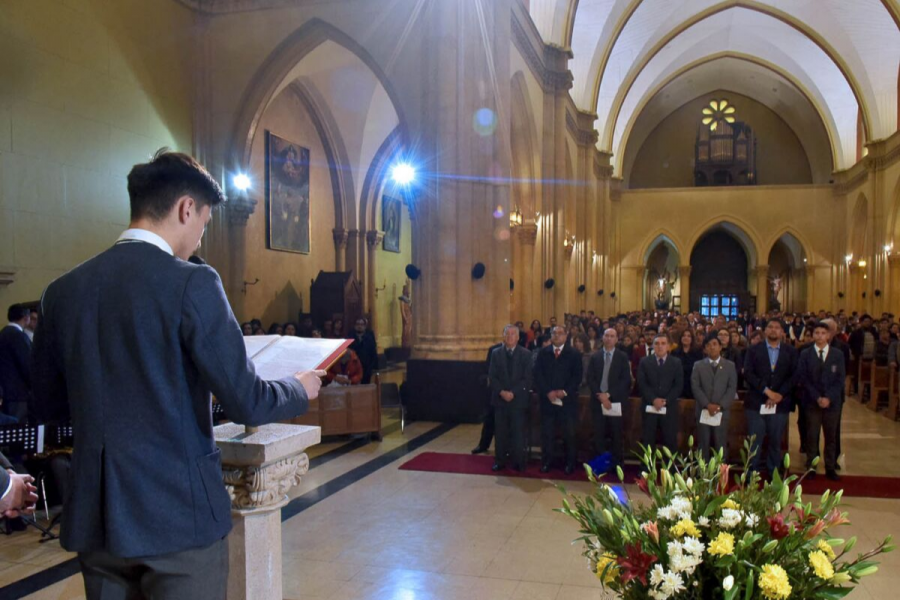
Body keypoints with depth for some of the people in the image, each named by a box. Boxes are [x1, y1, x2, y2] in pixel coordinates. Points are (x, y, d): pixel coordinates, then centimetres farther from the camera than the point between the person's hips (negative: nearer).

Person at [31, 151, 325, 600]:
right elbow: (245, 403, -16)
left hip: (95, 519, 6)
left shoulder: (62, 290, 2)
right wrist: (299, 389, 4)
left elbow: (47, 405, 11)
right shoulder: (192, 283, -15)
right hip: (178, 516, -5)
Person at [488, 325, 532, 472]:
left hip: (518, 399, -2)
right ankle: (500, 461, 12)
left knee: (518, 432, -1)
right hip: (500, 398, 2)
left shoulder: (526, 354, 2)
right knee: (501, 432, 5)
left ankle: (518, 462, 7)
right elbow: (492, 376, 3)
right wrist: (502, 392, -12)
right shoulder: (496, 353, 8)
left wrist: (513, 393, -13)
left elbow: (527, 378, -4)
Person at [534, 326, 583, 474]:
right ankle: (546, 462, 11)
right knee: (546, 432, 2)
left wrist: (564, 392, -13)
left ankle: (570, 464, 13)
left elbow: (577, 377, -1)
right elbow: (538, 374, 2)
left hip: (567, 399, -1)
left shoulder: (574, 354, 4)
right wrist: (548, 392, -10)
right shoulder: (543, 353, 8)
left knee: (569, 433, 3)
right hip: (547, 399, 1)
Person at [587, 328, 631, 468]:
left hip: (616, 401, -1)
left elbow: (626, 380, -5)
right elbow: (590, 378, 3)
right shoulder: (595, 356, 10)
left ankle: (617, 466, 10)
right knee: (599, 435, 2)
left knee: (617, 435, 2)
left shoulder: (623, 357, 4)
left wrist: (609, 394, -13)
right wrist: (600, 395, -12)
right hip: (598, 400, 2)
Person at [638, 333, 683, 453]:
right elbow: (642, 384, -1)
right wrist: (653, 399, -14)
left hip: (669, 407, 0)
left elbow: (679, 385, 0)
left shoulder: (676, 362, 8)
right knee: (647, 441, 1)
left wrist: (665, 400, -12)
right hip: (649, 407, 0)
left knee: (670, 441, 1)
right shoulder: (644, 361, 8)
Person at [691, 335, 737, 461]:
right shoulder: (698, 365, 9)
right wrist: (707, 405, -12)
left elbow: (732, 388, 1)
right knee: (703, 444, 1)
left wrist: (720, 406, -11)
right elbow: (695, 387, 0)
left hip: (722, 411, 0)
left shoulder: (730, 365, 9)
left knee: (721, 444, -1)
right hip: (703, 411, 0)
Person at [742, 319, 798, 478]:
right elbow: (748, 374, -4)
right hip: (756, 403, -1)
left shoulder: (791, 352, 8)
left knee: (775, 442, 7)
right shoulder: (753, 350, 5)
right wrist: (767, 391, -13)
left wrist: (779, 395, -10)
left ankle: (773, 476, 18)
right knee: (754, 442, 0)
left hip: (780, 404, 1)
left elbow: (794, 376, 1)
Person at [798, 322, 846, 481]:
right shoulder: (805, 354, 1)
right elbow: (803, 379, -3)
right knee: (812, 436, 2)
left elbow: (840, 379, -1)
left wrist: (828, 398, -12)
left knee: (831, 437, 8)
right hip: (812, 402, -1)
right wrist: (817, 397, -13)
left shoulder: (838, 354, 4)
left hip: (832, 402, 1)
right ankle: (810, 467, 12)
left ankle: (830, 468, 18)